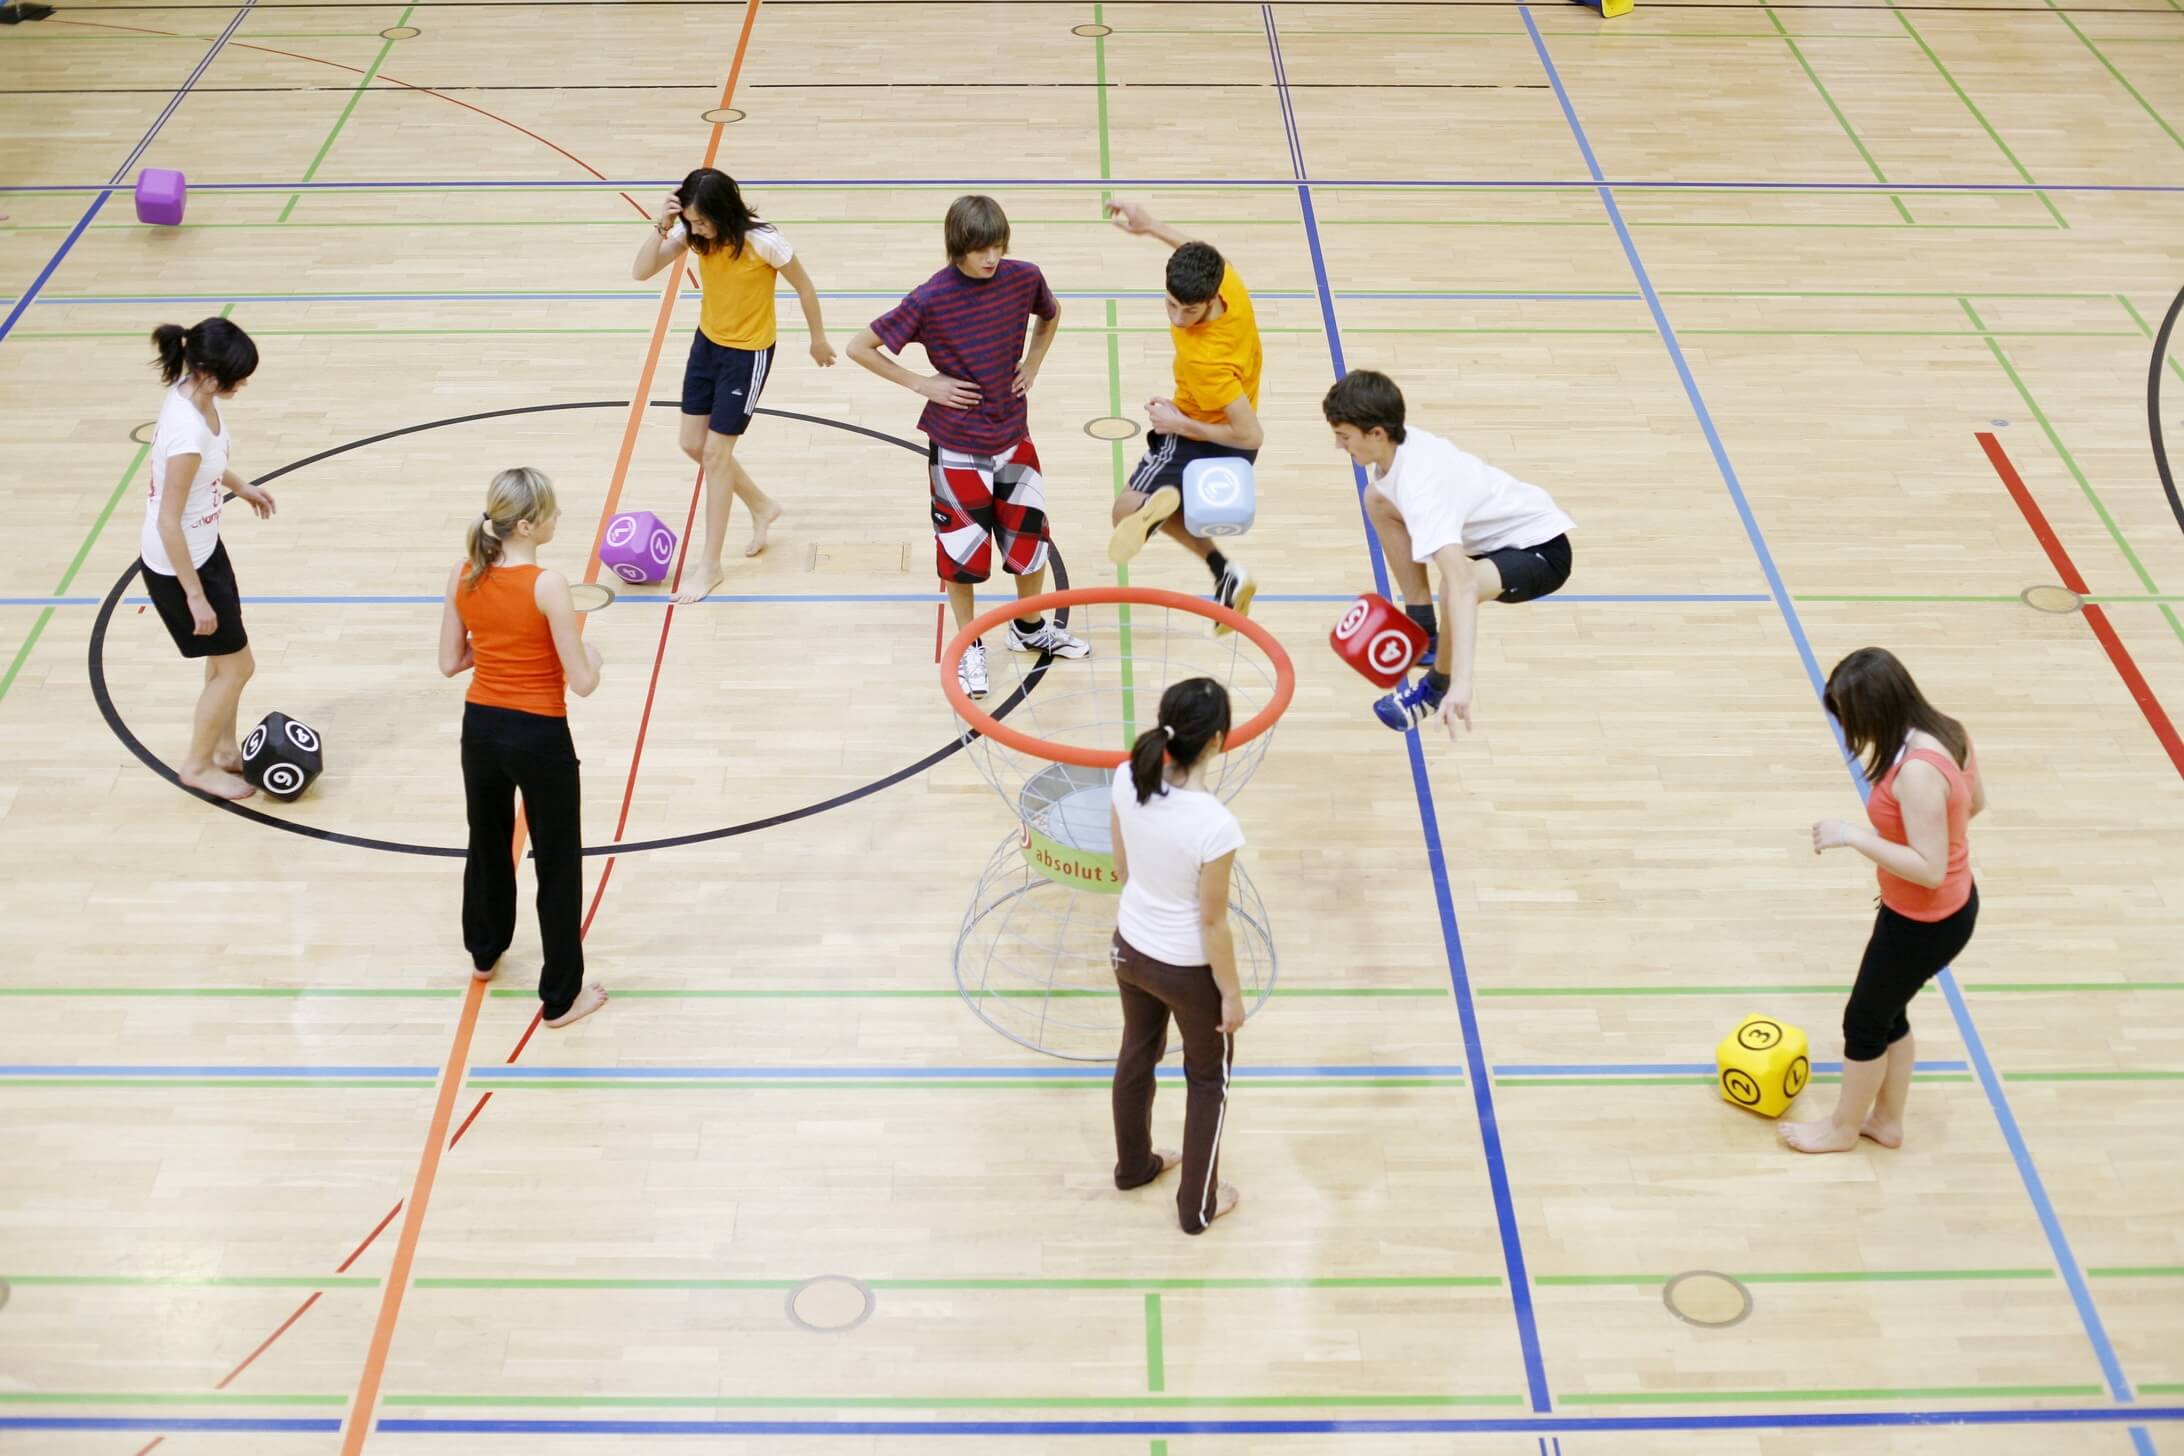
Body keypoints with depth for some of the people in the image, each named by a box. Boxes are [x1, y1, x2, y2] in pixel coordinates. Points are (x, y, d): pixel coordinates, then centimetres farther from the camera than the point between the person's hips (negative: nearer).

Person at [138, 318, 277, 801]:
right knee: (236, 665, 8)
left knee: (226, 657, 23)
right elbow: (168, 522, -29)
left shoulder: (195, 394, -9)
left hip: (204, 545, 9)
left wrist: (241, 486, 28)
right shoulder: (187, 432, -35)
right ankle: (197, 766, 28)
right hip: (177, 563, -9)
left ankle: (225, 749, 43)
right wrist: (195, 596, -22)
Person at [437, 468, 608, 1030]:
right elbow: (581, 683, -19)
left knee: (487, 842, 29)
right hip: (539, 737, -6)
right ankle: (561, 997, 18)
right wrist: (592, 653, 2)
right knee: (558, 865, 9)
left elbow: (450, 663, 4)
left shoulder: (463, 577, -5)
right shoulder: (547, 586, -22)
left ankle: (485, 953, 51)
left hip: (481, 729, 6)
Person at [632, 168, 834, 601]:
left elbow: (804, 287, -12)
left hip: (748, 354, -7)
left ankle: (710, 565, 10)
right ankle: (762, 507, 38)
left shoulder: (763, 242, -27)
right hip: (707, 343, 7)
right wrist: (660, 227, -29)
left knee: (715, 453, -4)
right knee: (693, 444, 12)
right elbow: (641, 272, -14)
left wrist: (818, 338, 1)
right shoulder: (692, 233, -11)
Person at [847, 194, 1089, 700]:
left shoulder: (1023, 278, -9)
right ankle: (969, 647, 27)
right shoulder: (930, 299, -21)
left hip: (1013, 435, 4)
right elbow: (860, 348, -15)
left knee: (1030, 536, 13)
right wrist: (923, 384, -15)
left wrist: (1031, 365, 3)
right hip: (957, 445, -4)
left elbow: (1051, 315, 16)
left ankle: (1029, 627, 38)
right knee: (962, 549, 7)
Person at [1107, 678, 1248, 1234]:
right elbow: (1213, 923, -23)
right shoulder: (1215, 825, -35)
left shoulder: (1128, 781, -18)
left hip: (1130, 948, 6)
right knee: (1209, 1080, 21)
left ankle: (1134, 1164, 54)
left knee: (1137, 1056, 30)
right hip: (1188, 969, -5)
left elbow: (1121, 867, 0)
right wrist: (1232, 994, -8)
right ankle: (1197, 1205, 37)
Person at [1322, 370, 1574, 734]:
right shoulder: (1399, 443, -11)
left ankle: (1439, 685, -7)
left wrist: (1461, 683, -57)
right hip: (1497, 530, 10)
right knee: (1377, 501, 16)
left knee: (1458, 587, -40)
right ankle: (1424, 636, 21)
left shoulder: (1418, 486, -37)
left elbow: (1461, 583, -49)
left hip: (1542, 550, -10)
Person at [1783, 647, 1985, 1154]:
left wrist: (1853, 835, -31)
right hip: (1952, 905, 9)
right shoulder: (1948, 732, -7)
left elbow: (1930, 869, -33)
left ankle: (1843, 1128, 37)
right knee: (1888, 1014, 27)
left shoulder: (1917, 771, -35)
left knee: (1863, 1022, 15)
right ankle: (1886, 1121, 45)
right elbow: (1975, 802, 11)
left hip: (1925, 923, -9)